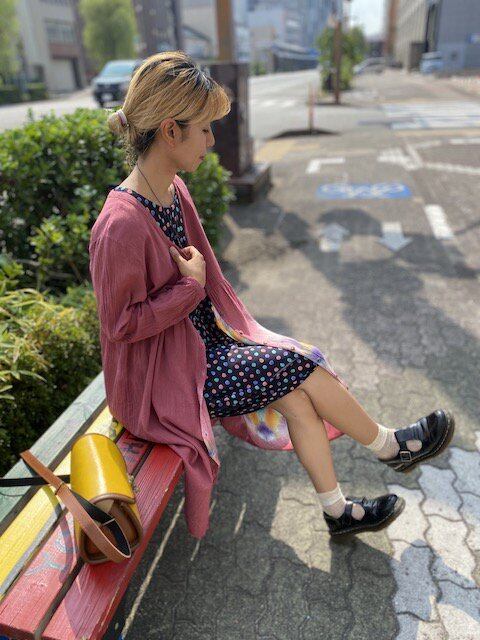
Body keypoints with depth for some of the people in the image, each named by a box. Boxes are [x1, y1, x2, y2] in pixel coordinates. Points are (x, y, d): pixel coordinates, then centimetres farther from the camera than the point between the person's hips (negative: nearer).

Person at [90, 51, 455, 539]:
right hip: (161, 374, -8)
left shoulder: (173, 189, 2)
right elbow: (121, 324, -22)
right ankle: (388, 446, 14)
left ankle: (337, 510, 13)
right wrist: (191, 287, -18)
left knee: (297, 395, -6)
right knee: (299, 366, -12)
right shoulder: (122, 224, -27)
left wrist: (226, 327, 3)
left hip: (199, 339, 8)